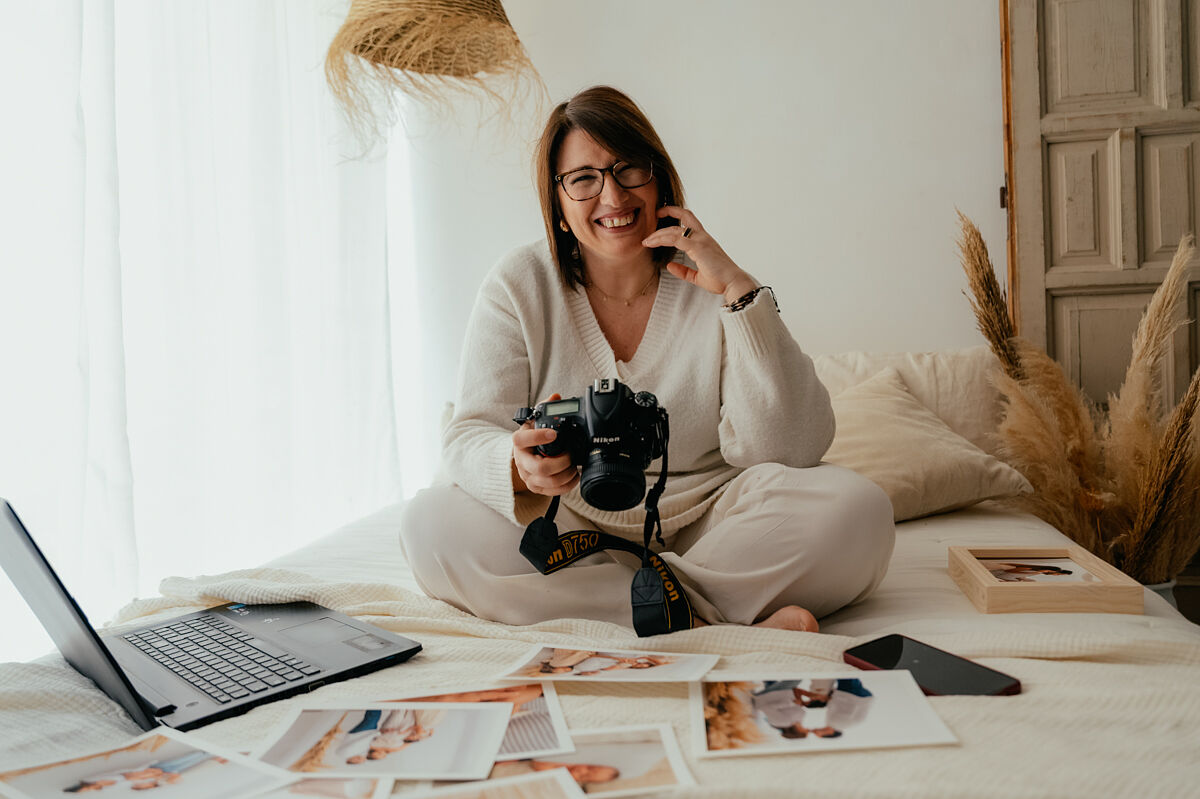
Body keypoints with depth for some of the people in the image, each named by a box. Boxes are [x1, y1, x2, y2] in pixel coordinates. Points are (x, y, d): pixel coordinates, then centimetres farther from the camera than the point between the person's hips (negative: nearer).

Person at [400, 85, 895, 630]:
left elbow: (788, 450, -12)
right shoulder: (518, 288, -1)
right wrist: (521, 467, -33)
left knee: (855, 508, -24)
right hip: (571, 530, 1)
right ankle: (715, 620, -24)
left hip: (706, 530, 0)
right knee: (430, 523, -26)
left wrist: (741, 291, -17)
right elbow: (469, 437, -8)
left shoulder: (711, 287, -3)